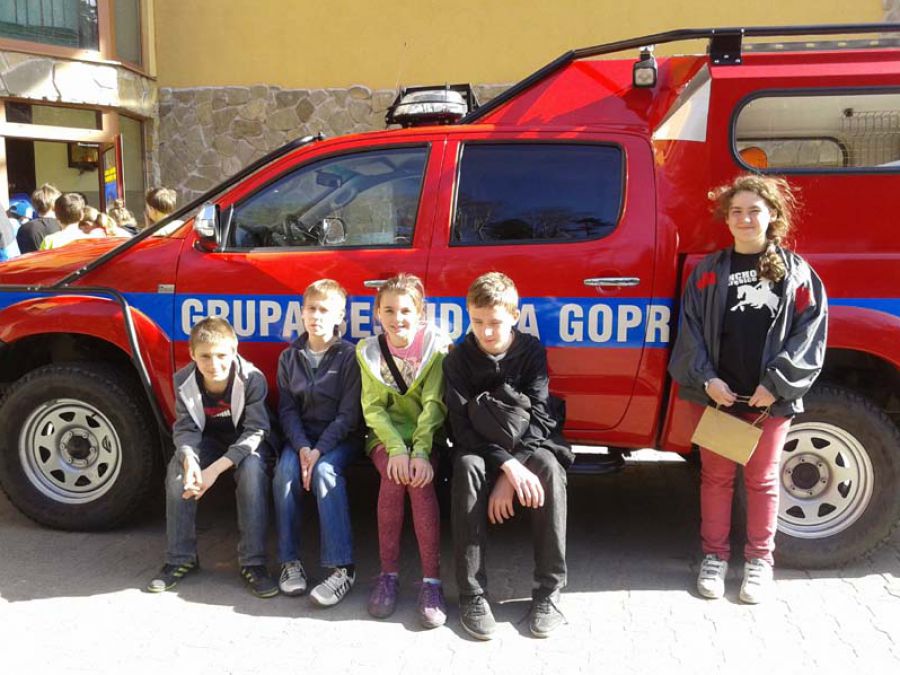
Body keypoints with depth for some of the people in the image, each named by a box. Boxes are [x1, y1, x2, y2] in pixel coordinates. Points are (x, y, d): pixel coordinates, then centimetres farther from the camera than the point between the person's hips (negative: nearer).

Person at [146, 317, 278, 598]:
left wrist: (216, 468, -37)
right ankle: (180, 558, -10)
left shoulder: (252, 379, -27)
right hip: (207, 439, 3)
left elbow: (255, 431, -27)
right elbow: (185, 428, -15)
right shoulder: (184, 381, -17)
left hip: (245, 442, -3)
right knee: (177, 470, -24)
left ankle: (252, 562, -26)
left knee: (252, 470, -34)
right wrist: (189, 459, -39)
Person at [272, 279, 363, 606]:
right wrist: (302, 447, -14)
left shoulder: (349, 355, -6)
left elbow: (349, 413, -10)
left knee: (325, 471, -32)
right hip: (302, 435, 4)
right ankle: (290, 561, -17)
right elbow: (288, 409, 4)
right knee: (285, 471, -27)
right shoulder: (290, 357, 7)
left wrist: (320, 450, -21)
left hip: (341, 436, -3)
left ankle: (341, 567, -32)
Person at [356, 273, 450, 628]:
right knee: (394, 476, -30)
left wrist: (421, 451, -28)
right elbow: (373, 408, -6)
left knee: (420, 480, -30)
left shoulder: (435, 346, -6)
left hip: (427, 434, -1)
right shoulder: (369, 351, 0)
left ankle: (431, 580, -26)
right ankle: (388, 573, -20)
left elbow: (434, 404, -13)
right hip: (386, 435, 1)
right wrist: (397, 450, -22)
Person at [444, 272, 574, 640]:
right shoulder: (458, 359, -7)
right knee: (467, 468, -35)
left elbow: (538, 416, -14)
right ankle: (472, 593, -30)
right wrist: (507, 466, -33)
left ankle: (549, 591, -26)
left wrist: (508, 478, -27)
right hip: (479, 447, 0)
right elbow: (463, 425, -16)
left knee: (549, 468, -34)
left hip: (528, 443, 0)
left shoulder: (532, 351, -7)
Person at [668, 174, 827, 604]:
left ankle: (759, 560, 24)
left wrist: (778, 383, -11)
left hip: (771, 397, -1)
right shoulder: (709, 271, 4)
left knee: (762, 479, 10)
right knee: (716, 476, 10)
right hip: (719, 394, 1)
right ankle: (714, 556, 23)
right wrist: (706, 379, -11)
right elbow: (691, 329, 1)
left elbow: (810, 330, -2)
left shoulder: (795, 271, 2)